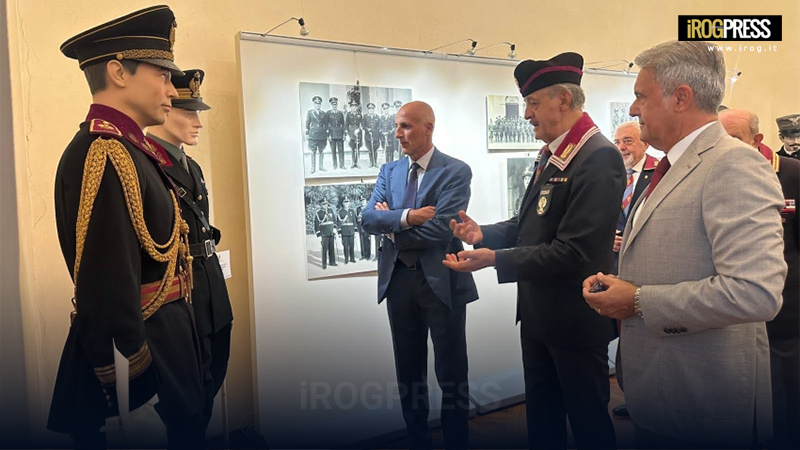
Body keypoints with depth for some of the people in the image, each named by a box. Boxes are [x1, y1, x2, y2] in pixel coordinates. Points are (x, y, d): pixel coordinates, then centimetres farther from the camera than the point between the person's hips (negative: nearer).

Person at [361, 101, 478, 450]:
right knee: (408, 371, 17)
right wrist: (406, 216, -21)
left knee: (451, 373, 8)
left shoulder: (455, 171, -9)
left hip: (441, 280, -5)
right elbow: (369, 218, -4)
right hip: (398, 278, 5)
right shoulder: (389, 170, 8)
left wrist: (391, 226, -8)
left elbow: (441, 228, -20)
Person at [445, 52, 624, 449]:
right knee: (541, 415, 23)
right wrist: (484, 234, -2)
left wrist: (496, 259, -25)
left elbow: (573, 252, -25)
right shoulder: (550, 155, 8)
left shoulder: (598, 157, -20)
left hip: (574, 319, -8)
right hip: (538, 312, 9)